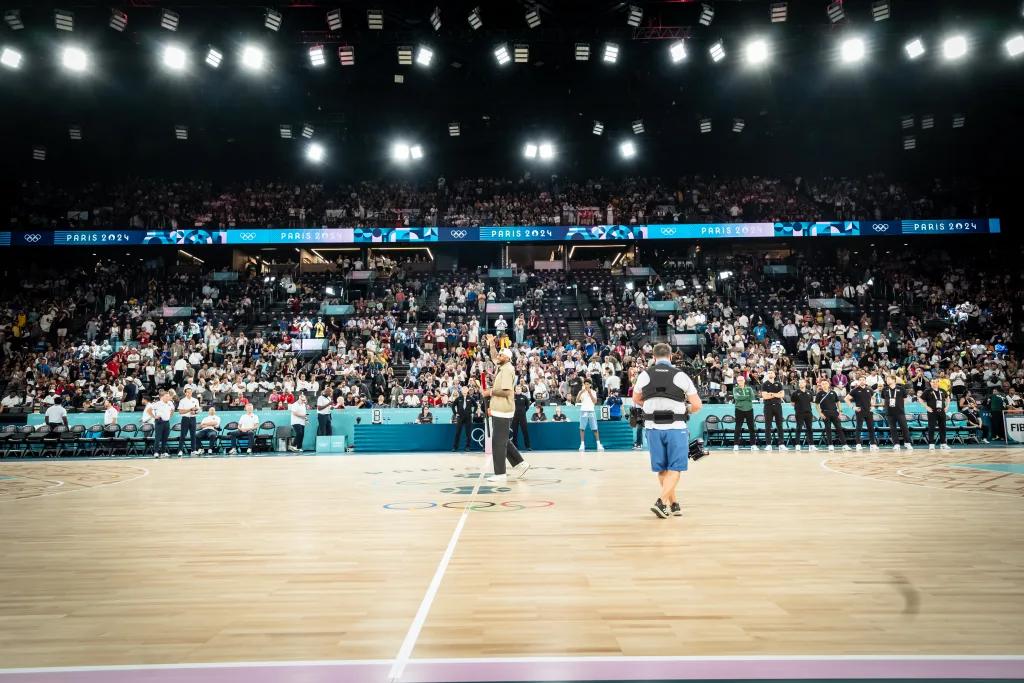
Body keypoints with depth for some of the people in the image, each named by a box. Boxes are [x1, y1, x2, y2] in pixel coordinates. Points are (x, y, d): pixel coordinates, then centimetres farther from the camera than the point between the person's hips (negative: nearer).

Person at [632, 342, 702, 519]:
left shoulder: (644, 375, 2)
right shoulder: (680, 376, -4)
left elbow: (636, 400, 15)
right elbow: (697, 405, -4)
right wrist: (686, 410, 16)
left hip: (653, 427, 3)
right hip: (676, 428, -2)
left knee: (662, 469, 15)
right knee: (674, 468, 7)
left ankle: (674, 504, 24)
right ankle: (662, 501, -8)